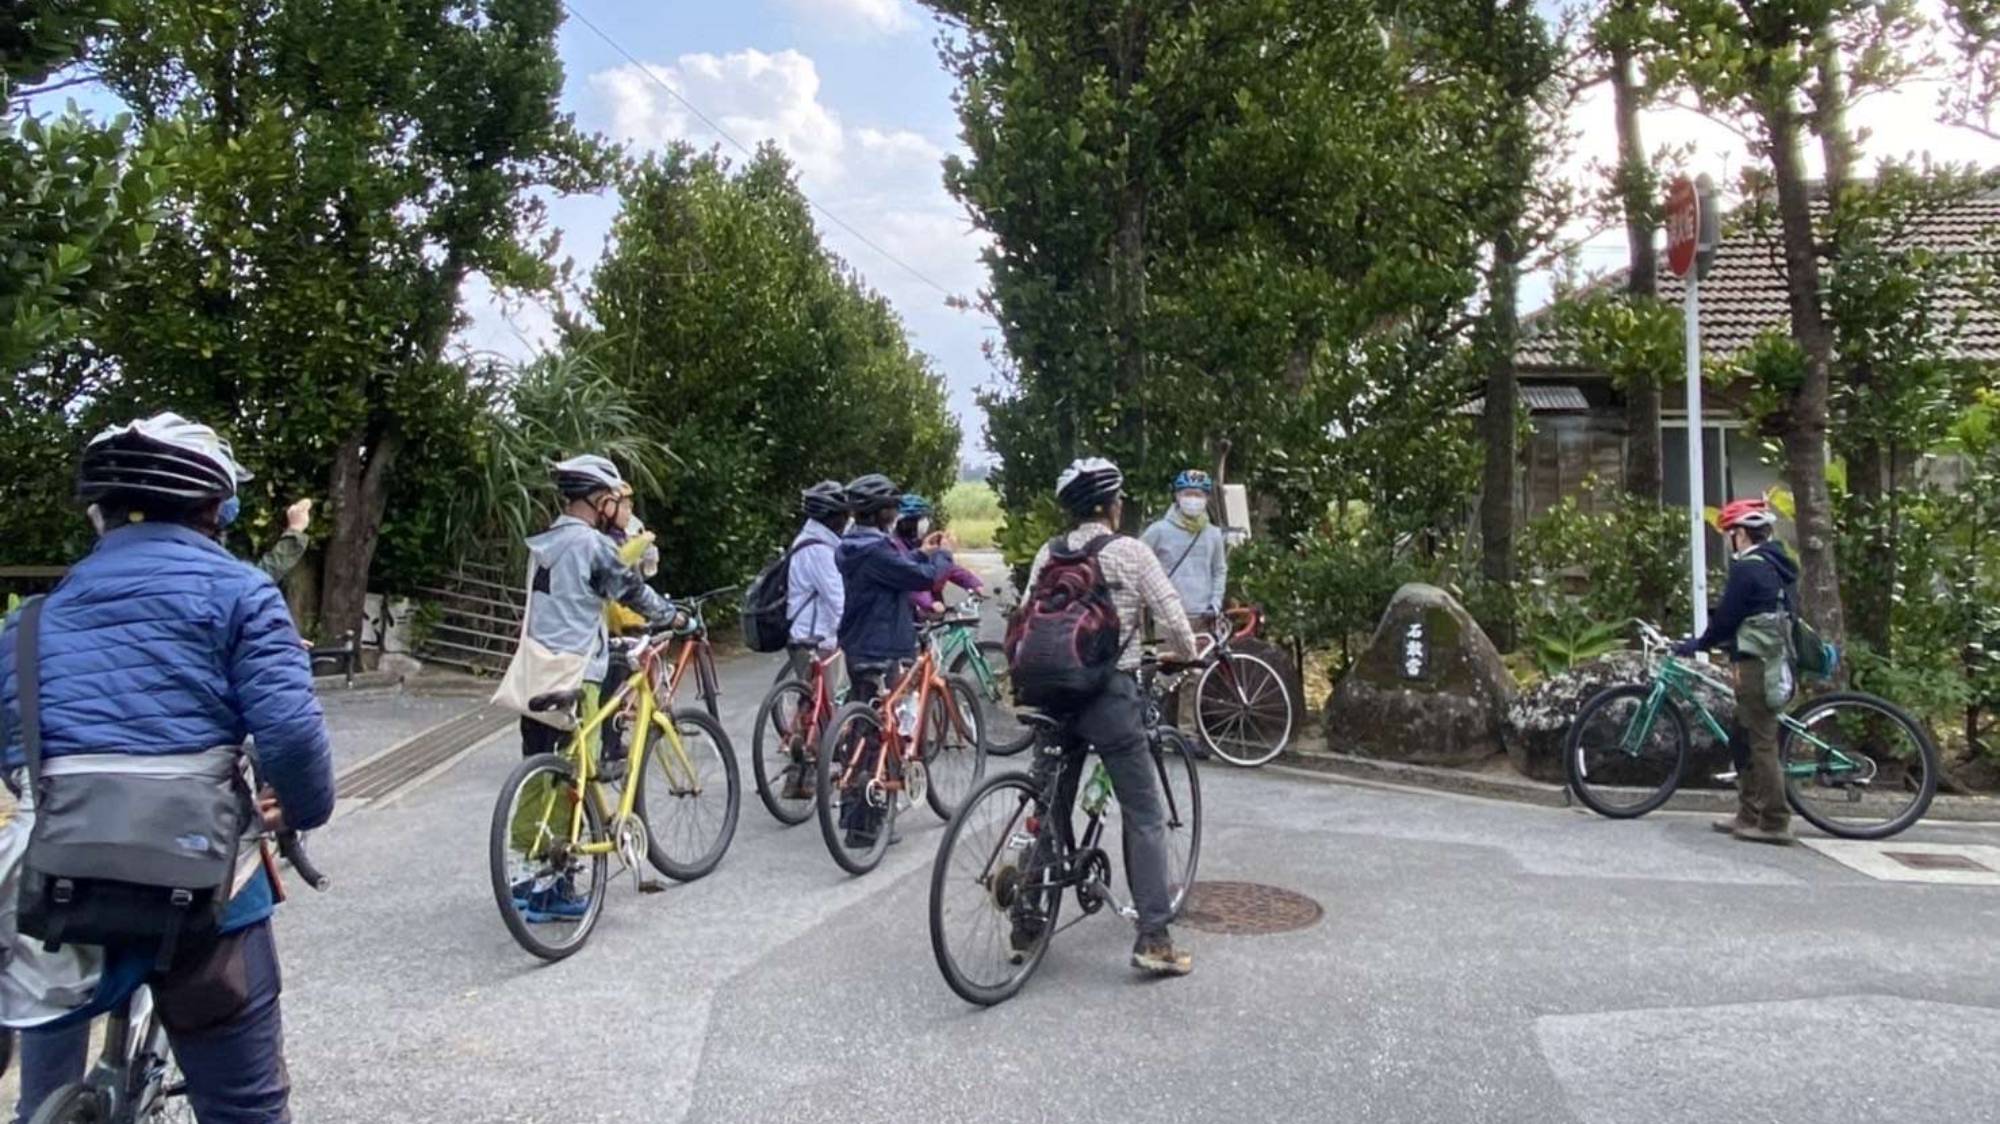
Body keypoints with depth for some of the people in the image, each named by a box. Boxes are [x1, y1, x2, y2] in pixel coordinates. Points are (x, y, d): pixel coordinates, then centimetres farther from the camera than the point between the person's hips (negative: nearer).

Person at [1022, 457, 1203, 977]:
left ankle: (1026, 927, 21)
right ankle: (1154, 938, 2)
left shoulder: (1047, 555, 6)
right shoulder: (1131, 551, -5)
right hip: (1111, 694, -4)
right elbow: (1173, 620, -8)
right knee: (1145, 816, 4)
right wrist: (1187, 654, 13)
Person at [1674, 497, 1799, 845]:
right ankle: (1749, 814, 21)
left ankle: (1775, 822, -2)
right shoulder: (1777, 565, 16)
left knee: (1761, 743, -6)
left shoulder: (1748, 567, -13)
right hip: (1775, 661, 10)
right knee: (1742, 738, 16)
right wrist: (1710, 639, 22)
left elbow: (1727, 617, -12)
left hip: (1754, 664, -10)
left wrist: (1699, 644, 3)